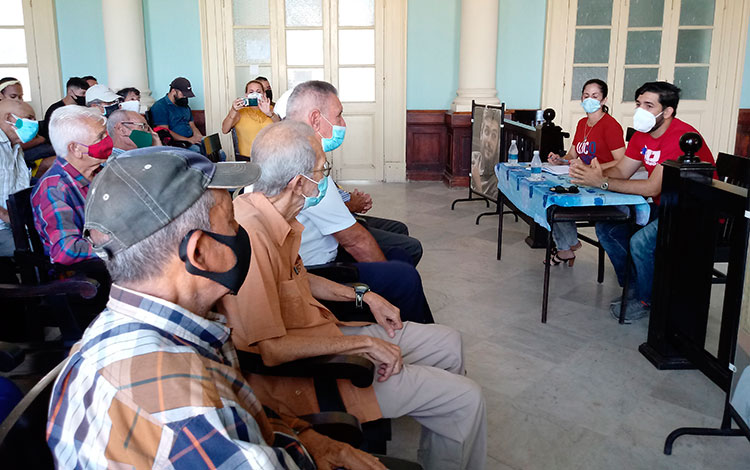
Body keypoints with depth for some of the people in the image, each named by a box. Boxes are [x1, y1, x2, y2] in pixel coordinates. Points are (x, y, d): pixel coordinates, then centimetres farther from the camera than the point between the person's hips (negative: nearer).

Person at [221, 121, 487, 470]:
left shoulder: (276, 218, 0)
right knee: (466, 400, -9)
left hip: (320, 335, 10)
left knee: (447, 342, 18)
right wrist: (365, 344, -22)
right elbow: (269, 349, -30)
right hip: (297, 375, -10)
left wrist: (363, 296, 11)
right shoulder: (250, 236, -31)